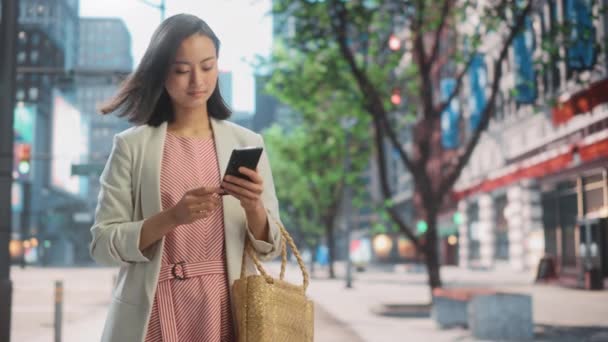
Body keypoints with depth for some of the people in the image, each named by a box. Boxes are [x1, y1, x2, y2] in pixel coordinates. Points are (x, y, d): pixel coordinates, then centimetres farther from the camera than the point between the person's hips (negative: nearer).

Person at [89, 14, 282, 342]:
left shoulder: (247, 143, 2)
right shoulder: (131, 146, -2)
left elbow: (269, 247, 3)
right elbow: (102, 244, -6)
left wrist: (252, 207, -16)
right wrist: (172, 217, -20)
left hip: (225, 313, 2)